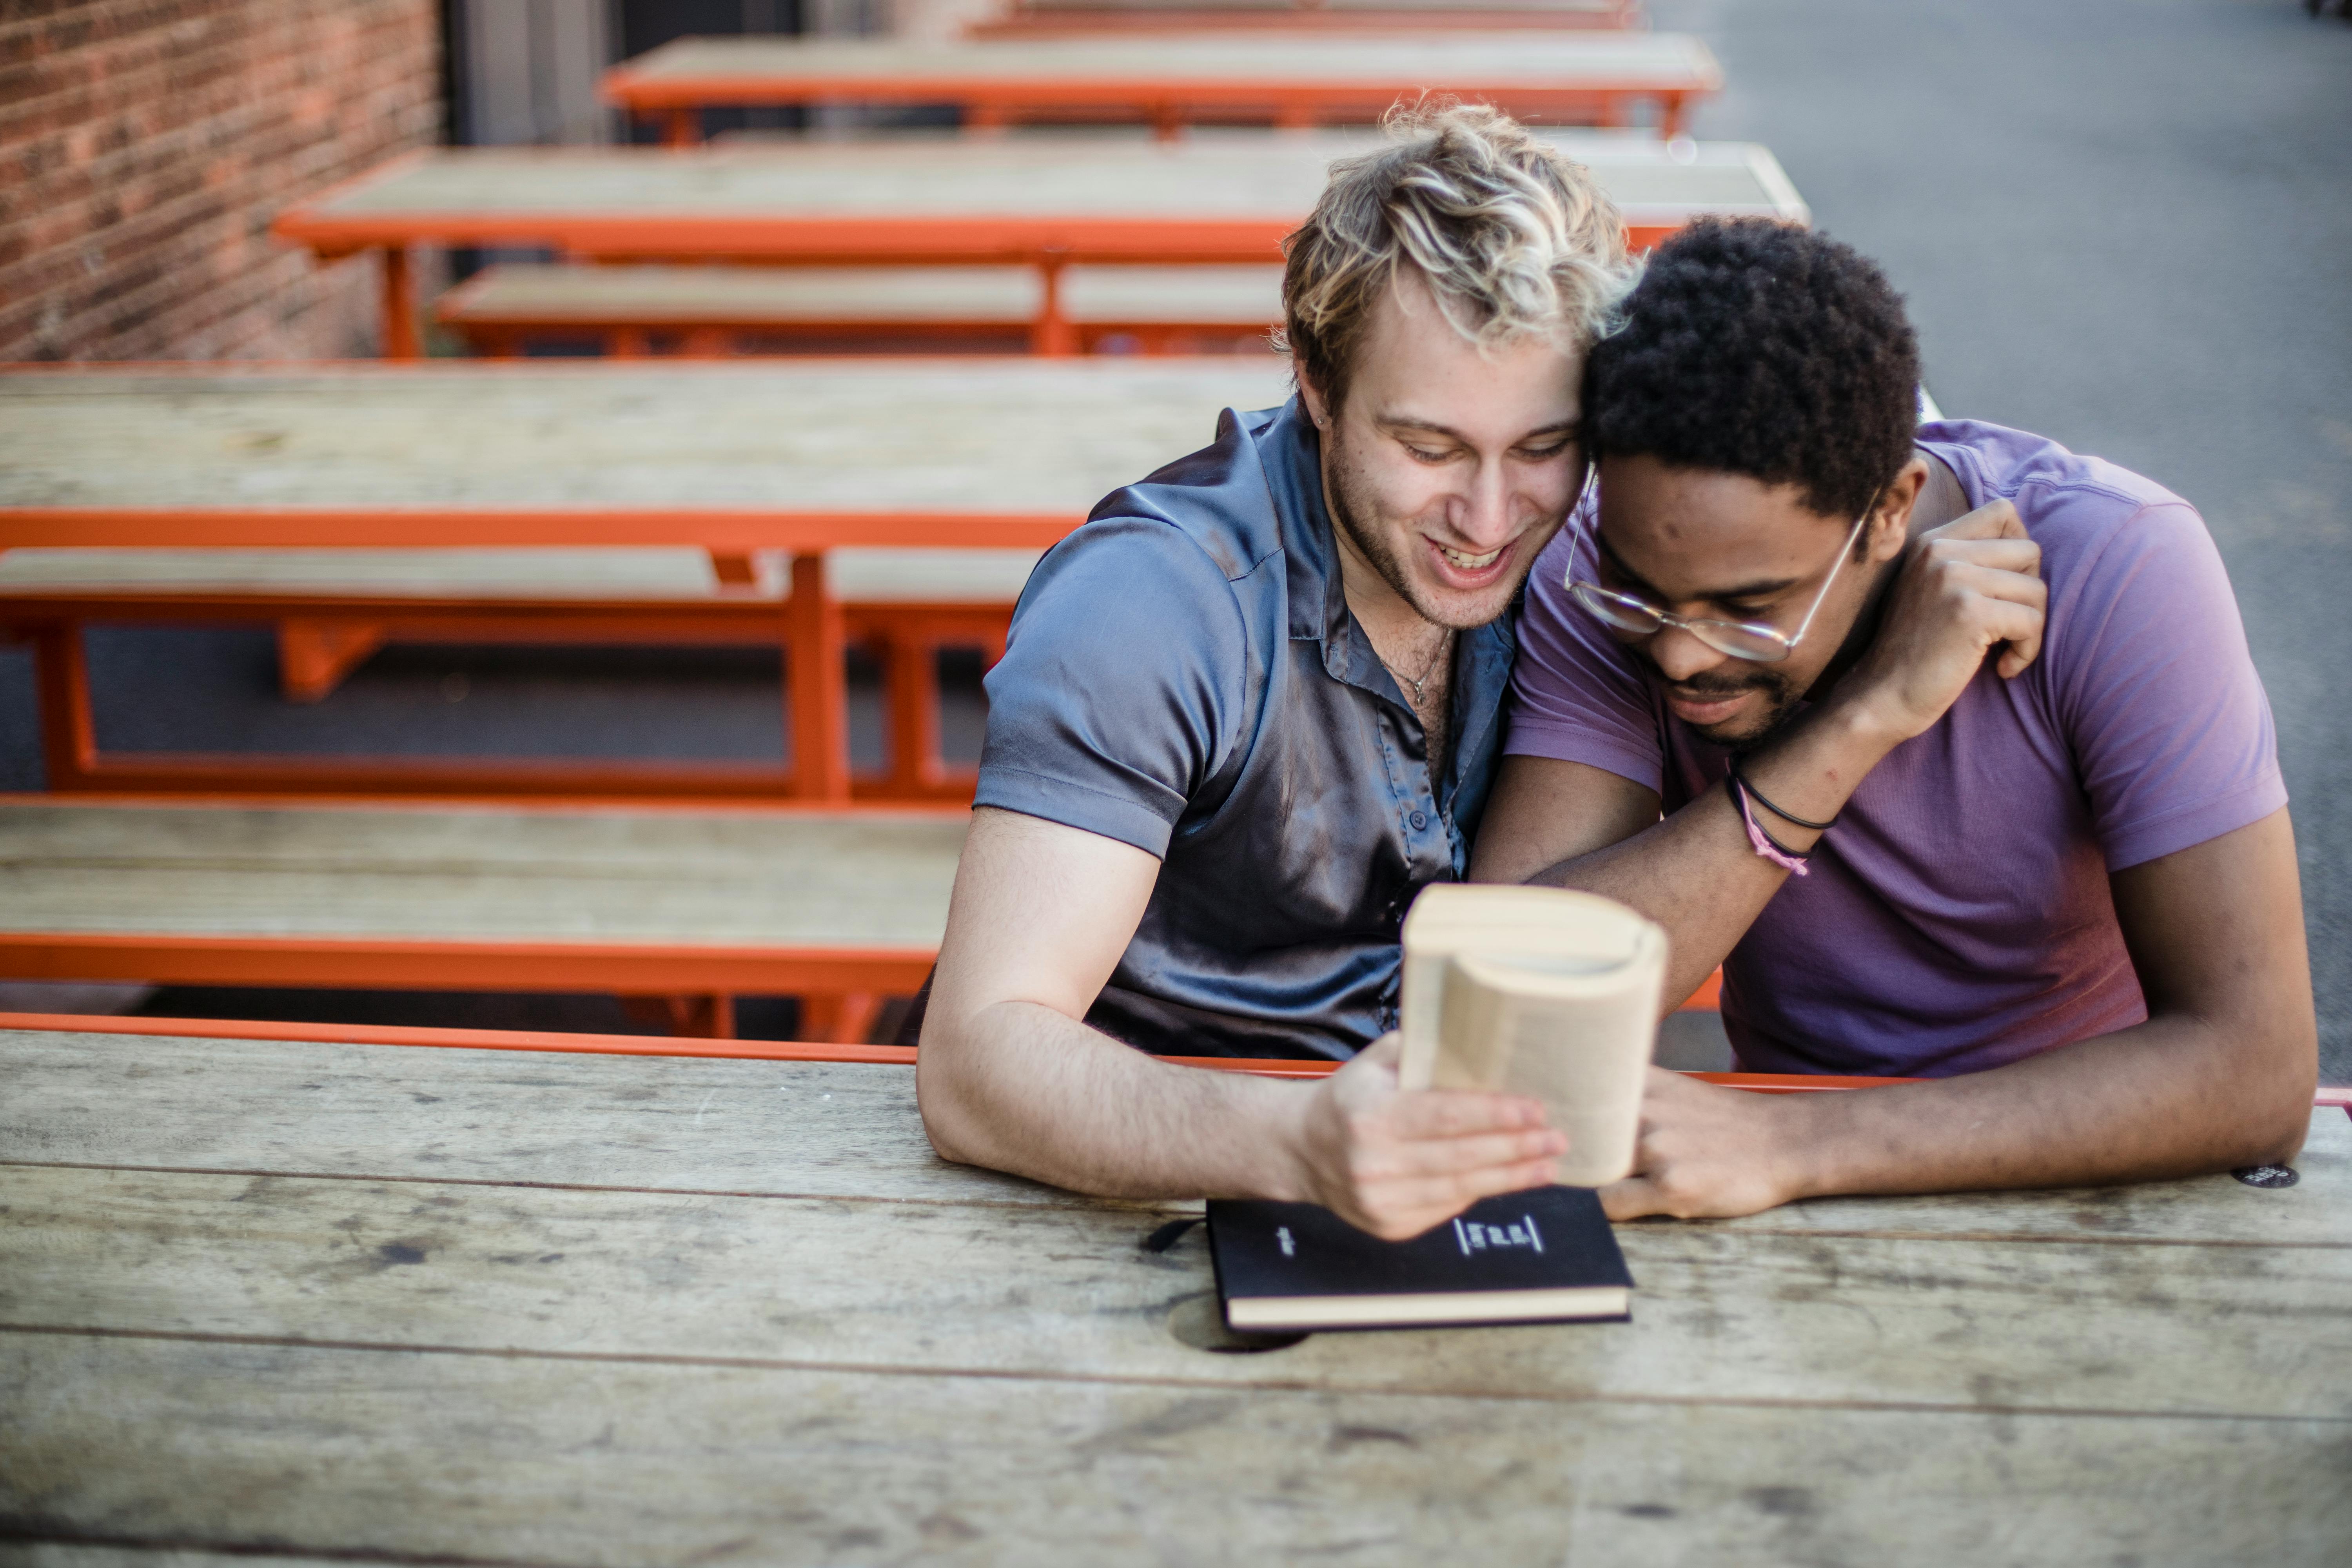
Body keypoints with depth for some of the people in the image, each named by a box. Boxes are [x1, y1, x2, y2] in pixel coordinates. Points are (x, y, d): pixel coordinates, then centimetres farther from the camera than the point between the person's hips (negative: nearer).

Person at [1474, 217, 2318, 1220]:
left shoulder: (2116, 569, -19)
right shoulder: (1608, 575, -13)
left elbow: (2255, 1073, -24)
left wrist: (1792, 1144, -33)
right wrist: (1863, 717, -28)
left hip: (2090, 1188, 0)